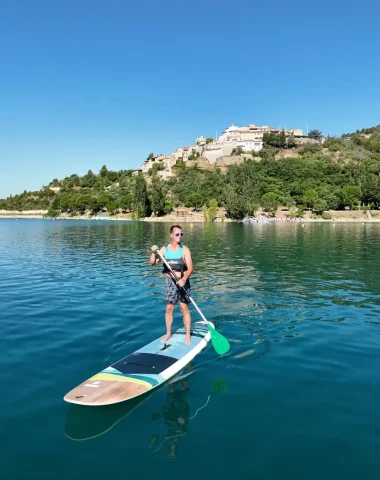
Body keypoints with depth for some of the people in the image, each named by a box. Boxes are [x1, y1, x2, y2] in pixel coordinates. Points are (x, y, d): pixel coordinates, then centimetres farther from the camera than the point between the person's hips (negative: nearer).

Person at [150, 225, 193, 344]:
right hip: (170, 282, 2)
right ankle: (168, 333, 22)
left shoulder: (184, 249, -7)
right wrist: (153, 253, -21)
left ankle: (188, 335, 11)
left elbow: (190, 268, -15)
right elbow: (153, 263, -2)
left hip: (182, 282, -2)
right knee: (169, 308, 6)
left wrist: (183, 279, -31)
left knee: (184, 308, 0)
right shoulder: (164, 249, 2)